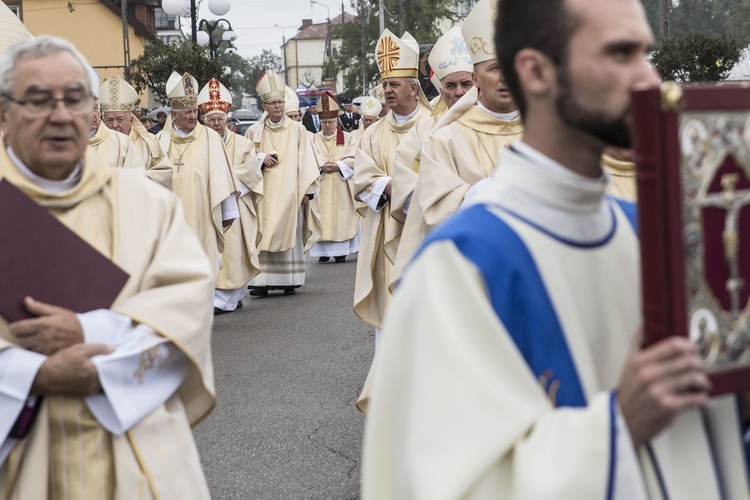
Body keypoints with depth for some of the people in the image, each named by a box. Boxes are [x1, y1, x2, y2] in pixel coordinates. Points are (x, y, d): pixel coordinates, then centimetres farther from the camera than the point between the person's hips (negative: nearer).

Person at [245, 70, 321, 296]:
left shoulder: (297, 130, 5)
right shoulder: (255, 131, 8)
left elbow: (305, 161, 3)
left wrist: (307, 190, -3)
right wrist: (261, 158, -8)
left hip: (289, 192, -1)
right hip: (264, 193, 1)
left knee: (289, 234, -1)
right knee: (263, 235, -5)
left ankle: (289, 281, 4)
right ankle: (262, 281, -6)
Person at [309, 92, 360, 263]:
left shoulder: (347, 138, 8)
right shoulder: (314, 139, 11)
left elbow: (353, 159, -1)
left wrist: (338, 165, -15)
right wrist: (322, 166, -16)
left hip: (341, 187, -1)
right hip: (321, 187, 1)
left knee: (341, 217, -3)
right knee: (322, 218, -3)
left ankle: (341, 252, -1)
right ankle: (323, 251, 0)